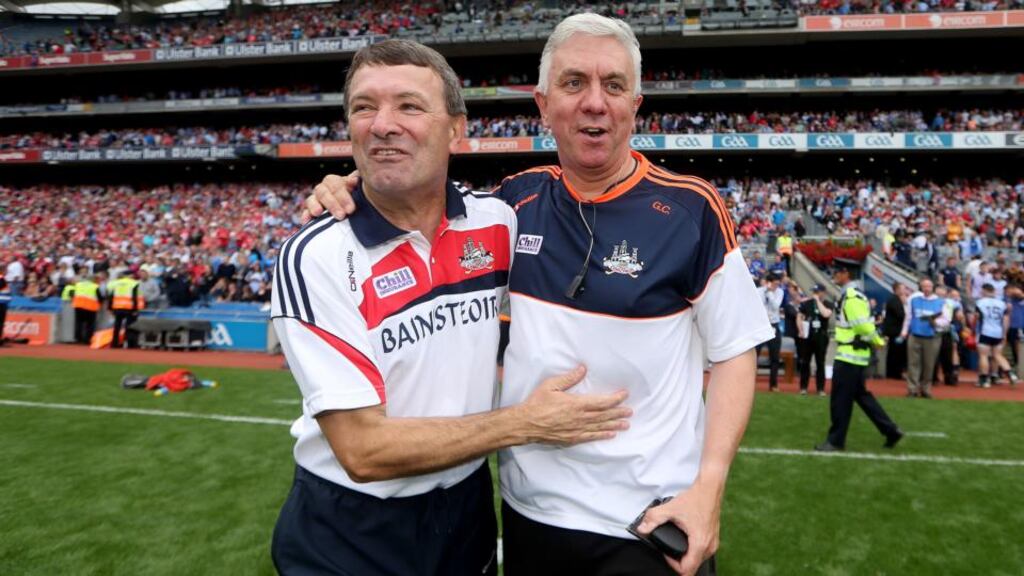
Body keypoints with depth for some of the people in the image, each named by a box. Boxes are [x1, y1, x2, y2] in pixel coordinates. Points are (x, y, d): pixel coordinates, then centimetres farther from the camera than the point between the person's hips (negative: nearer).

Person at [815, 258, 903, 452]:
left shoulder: (852, 296, -19)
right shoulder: (851, 294, 14)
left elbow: (864, 326, -21)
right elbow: (862, 324, 18)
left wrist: (878, 342, -7)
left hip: (850, 355, -10)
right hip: (851, 354, 10)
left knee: (840, 399, -2)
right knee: (861, 395, 17)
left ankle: (835, 440, 7)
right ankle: (891, 431, 22)